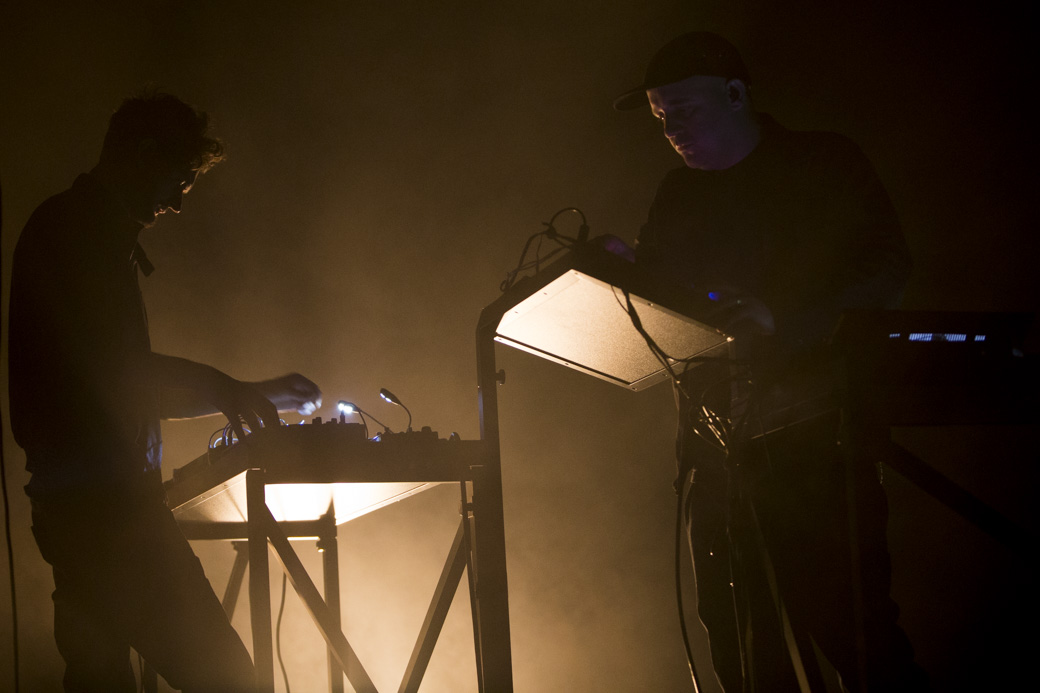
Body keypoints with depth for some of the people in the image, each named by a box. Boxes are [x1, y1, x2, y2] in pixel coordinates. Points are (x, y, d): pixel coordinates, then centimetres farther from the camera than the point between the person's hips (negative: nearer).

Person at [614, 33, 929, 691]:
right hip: (718, 450, 5)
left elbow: (885, 274, -7)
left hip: (816, 437, -5)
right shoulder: (677, 198, 18)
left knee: (854, 632, -13)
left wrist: (780, 319, -20)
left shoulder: (826, 166, 4)